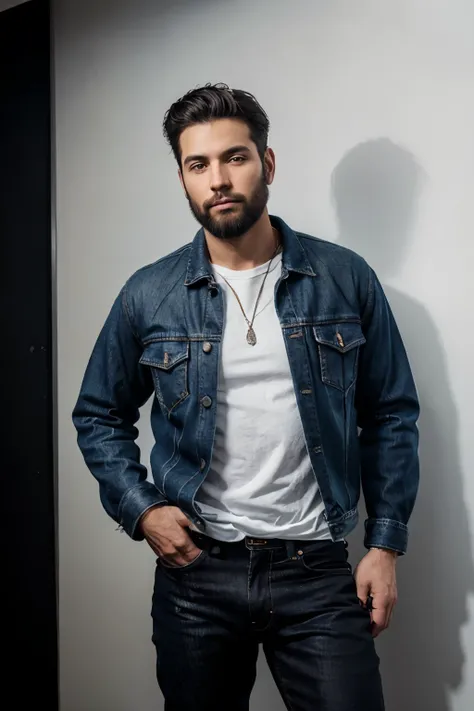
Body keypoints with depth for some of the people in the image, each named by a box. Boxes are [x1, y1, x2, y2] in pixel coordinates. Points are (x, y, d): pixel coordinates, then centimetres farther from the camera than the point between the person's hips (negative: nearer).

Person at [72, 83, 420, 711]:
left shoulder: (346, 279, -3)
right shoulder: (148, 296, -1)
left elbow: (392, 415, 3)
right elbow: (99, 416, 10)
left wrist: (386, 543, -1)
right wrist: (139, 508, -4)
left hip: (318, 569, 0)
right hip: (195, 570, 1)